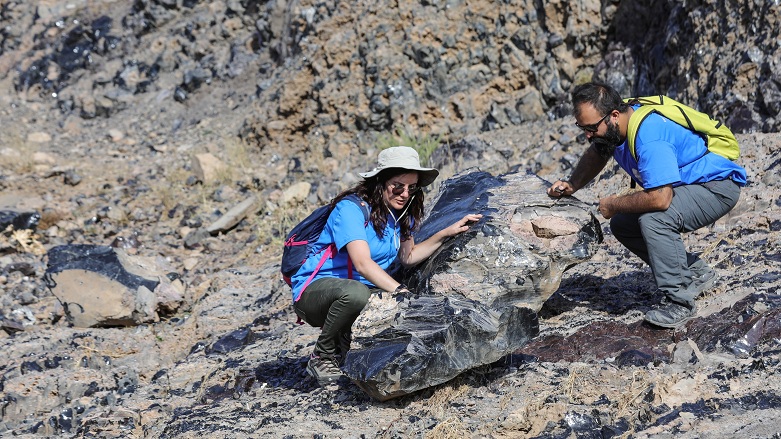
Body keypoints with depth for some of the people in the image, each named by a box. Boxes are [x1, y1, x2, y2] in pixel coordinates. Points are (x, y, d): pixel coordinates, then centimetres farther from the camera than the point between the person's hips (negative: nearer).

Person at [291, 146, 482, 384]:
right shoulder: (351, 208, -20)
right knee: (355, 292, -41)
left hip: (358, 290, 8)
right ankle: (322, 358, -15)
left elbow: (407, 257, 11)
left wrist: (446, 233, 3)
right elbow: (363, 264, -31)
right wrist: (400, 290, -41)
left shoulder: (399, 213, 6)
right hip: (312, 292, -8)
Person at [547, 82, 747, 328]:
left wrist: (614, 205, -24)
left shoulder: (649, 136, -34)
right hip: (686, 186, 10)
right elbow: (596, 155, 20)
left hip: (717, 186, -10)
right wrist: (571, 185, 1)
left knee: (654, 218, -33)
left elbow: (659, 198, -42)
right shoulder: (608, 126, -4)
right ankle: (695, 273, 14)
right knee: (621, 225, 4)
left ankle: (680, 301, -22)